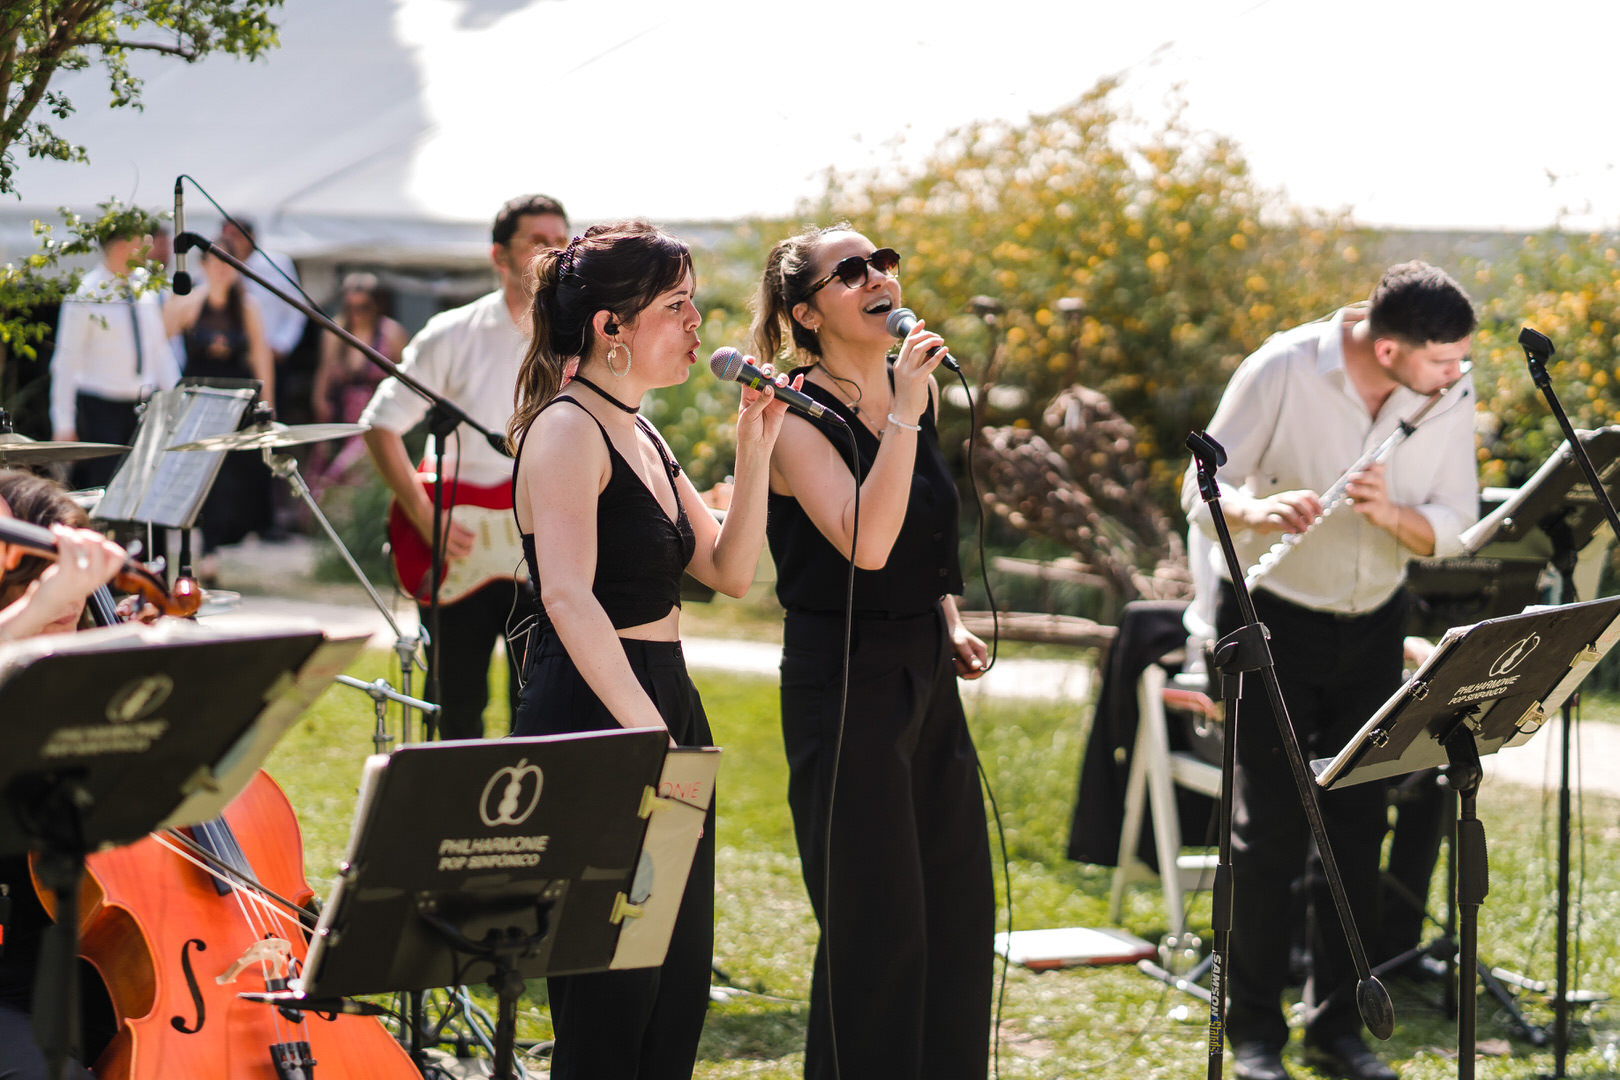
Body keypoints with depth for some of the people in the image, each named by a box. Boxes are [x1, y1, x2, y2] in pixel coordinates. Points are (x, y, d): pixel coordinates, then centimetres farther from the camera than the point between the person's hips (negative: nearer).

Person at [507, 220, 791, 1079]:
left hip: (663, 710, 10)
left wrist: (756, 449, 8)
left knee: (678, 1000, 11)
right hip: (589, 724, -10)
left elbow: (729, 571, 19)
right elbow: (569, 599, -24)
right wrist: (651, 733, -32)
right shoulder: (568, 430, -12)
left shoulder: (640, 436, 17)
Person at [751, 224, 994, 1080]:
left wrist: (949, 623, 10)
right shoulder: (798, 417, -13)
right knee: (875, 927, -3)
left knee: (958, 911, 10)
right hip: (845, 681, -7)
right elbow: (866, 543, -29)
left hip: (925, 677, 8)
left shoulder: (917, 390, 10)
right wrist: (903, 413, -28)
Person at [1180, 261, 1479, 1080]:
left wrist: (1391, 513, -27)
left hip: (1372, 625, 4)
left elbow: (1453, 527, -7)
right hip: (1272, 620, -4)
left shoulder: (1451, 398, -9)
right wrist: (1256, 508, -38)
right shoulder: (1284, 370, -20)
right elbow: (1201, 490, -16)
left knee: (1357, 828, 6)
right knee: (1269, 828, -5)